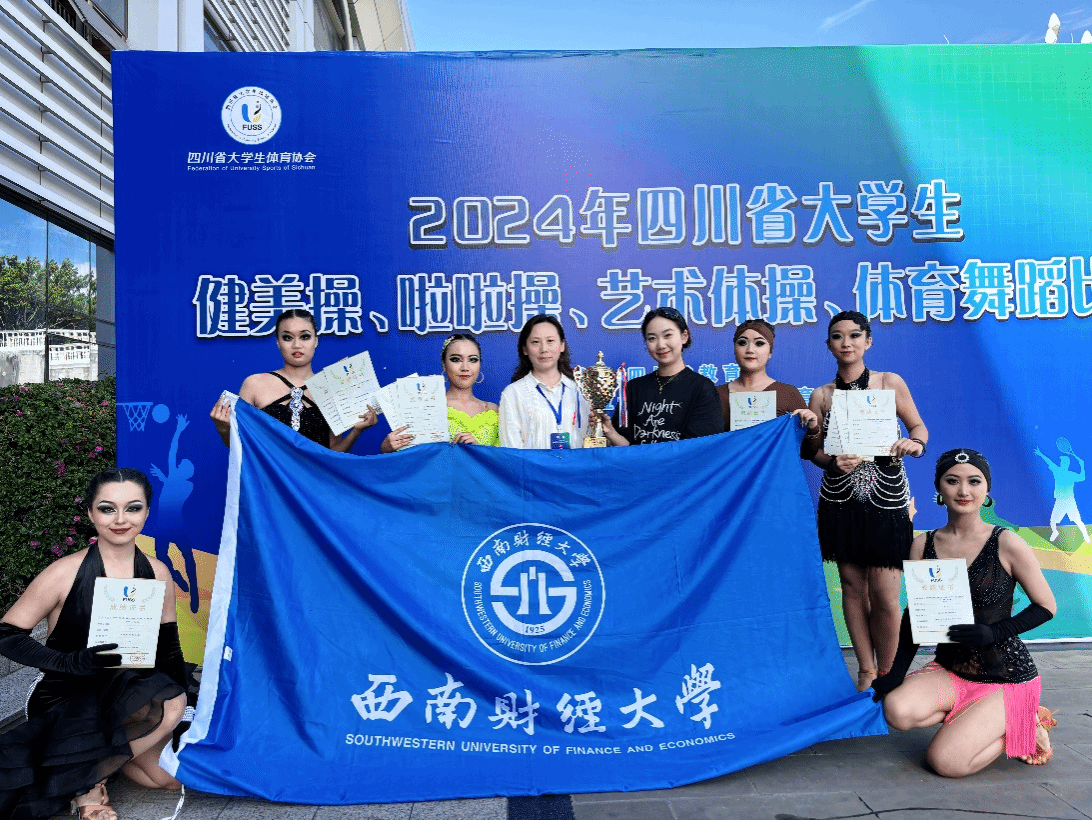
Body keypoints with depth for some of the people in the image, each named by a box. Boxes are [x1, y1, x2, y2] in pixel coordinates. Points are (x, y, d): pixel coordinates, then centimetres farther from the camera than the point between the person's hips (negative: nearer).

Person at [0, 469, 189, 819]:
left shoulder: (157, 573, -1)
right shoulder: (66, 573, -14)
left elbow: (168, 649, 6)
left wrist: (181, 715, -4)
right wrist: (72, 661, -28)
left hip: (125, 695, 5)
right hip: (66, 701, -5)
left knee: (177, 777, -10)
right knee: (166, 705, -30)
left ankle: (103, 753, 13)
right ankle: (89, 785, -7)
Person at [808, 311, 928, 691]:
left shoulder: (891, 383, 2)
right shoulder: (821, 395, 5)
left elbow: (918, 426, 9)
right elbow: (815, 449, 6)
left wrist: (915, 443, -14)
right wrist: (834, 461, -16)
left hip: (886, 500, -2)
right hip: (841, 500, 2)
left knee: (885, 598, -3)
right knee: (852, 587, 8)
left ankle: (886, 677, 18)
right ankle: (866, 672, 24)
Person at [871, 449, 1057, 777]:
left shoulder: (1006, 544, -11)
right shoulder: (923, 545, -1)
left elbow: (1046, 606, -4)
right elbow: (914, 615, 4)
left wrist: (993, 632, -20)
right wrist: (896, 671, -7)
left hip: (1006, 676, -3)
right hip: (950, 670, 4)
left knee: (945, 761, -17)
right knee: (898, 710, -26)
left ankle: (1020, 724, 11)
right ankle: (972, 716, 4)